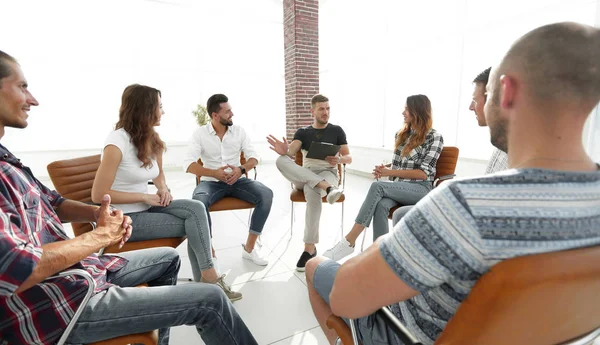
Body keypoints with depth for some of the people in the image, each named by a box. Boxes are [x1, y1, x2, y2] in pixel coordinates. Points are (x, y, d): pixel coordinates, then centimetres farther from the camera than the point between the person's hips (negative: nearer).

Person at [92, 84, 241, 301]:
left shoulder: (152, 140, 4)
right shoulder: (117, 143, -19)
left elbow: (159, 173, 20)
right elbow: (98, 195, -19)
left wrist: (163, 189, -3)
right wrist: (144, 196, -19)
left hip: (146, 208, 7)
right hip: (123, 219, -6)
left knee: (196, 209, -16)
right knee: (193, 225, -15)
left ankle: (205, 279, -7)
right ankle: (208, 279, 3)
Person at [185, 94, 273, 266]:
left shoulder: (239, 131, 5)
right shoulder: (200, 133, -2)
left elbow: (253, 157, 1)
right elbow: (188, 165, -12)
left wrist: (241, 169, -21)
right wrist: (215, 173, -27)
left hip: (237, 180, 2)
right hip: (211, 182, -2)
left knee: (266, 194, -25)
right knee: (198, 201, -36)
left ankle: (249, 247, -12)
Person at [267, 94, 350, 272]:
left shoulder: (337, 131, 11)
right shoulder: (302, 132, 12)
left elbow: (349, 158, 9)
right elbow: (291, 152, -5)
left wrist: (338, 160, -15)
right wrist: (284, 151, -30)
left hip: (328, 174, -2)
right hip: (304, 176, 2)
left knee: (312, 190, -40)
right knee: (281, 161, -29)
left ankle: (310, 248, -33)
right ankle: (328, 188, -43)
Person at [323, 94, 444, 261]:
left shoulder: (434, 137, -3)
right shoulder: (401, 134, 15)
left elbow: (423, 173, -10)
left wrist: (390, 172, -14)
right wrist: (386, 171, -6)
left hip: (421, 189, -5)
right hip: (397, 188, 5)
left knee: (377, 186, -32)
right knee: (380, 206, -32)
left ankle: (349, 242, -33)